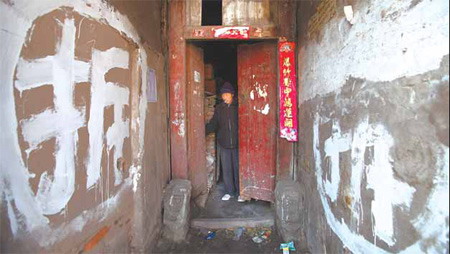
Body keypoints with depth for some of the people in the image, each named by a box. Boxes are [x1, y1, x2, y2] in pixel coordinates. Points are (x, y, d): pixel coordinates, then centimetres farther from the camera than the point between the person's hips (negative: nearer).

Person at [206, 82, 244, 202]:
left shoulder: (238, 107, -3)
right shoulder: (219, 108, 5)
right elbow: (213, 125, 5)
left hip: (238, 143, -2)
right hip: (224, 144, 3)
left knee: (238, 168, 5)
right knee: (226, 169, 10)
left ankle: (240, 192, 20)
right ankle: (229, 191, 25)